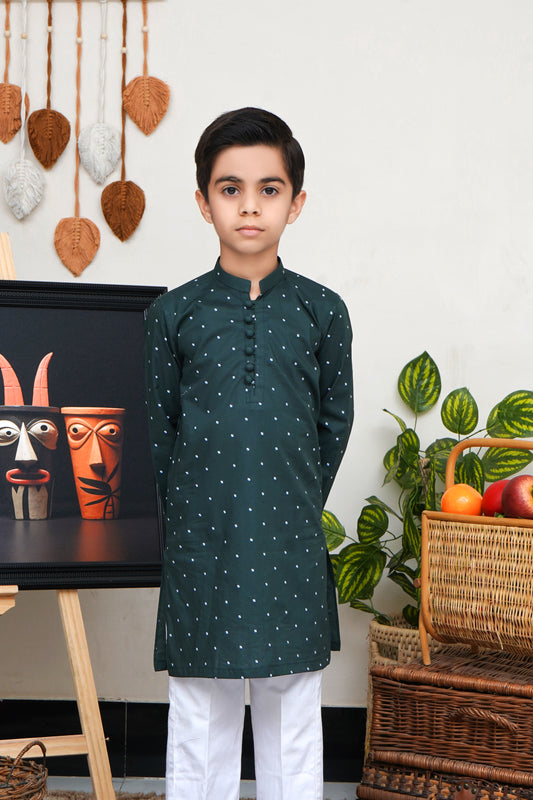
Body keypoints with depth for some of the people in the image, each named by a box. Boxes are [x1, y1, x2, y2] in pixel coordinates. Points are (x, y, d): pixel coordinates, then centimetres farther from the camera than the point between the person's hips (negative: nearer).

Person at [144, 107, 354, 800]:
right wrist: (191, 507, 4)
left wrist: (300, 503, 7)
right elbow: (159, 427, 6)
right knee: (200, 716, 9)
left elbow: (335, 419, 10)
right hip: (201, 542, 0)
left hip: (290, 544, 1)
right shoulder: (174, 314, 0)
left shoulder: (321, 311, 1)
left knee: (292, 711, 11)